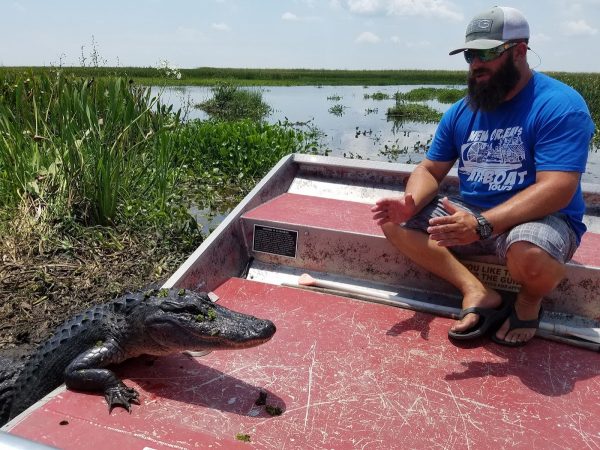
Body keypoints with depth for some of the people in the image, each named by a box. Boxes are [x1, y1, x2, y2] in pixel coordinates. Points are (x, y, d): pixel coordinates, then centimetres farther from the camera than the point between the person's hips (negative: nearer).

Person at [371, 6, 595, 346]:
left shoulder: (560, 105, -15)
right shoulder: (461, 112, 4)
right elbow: (431, 170, 7)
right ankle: (477, 292, -12)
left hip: (541, 219, -6)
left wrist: (482, 225, -38)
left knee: (527, 254, -40)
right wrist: (410, 203, -17)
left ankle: (531, 297, -2)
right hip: (471, 215, 6)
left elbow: (556, 189, -26)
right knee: (396, 222, -7)